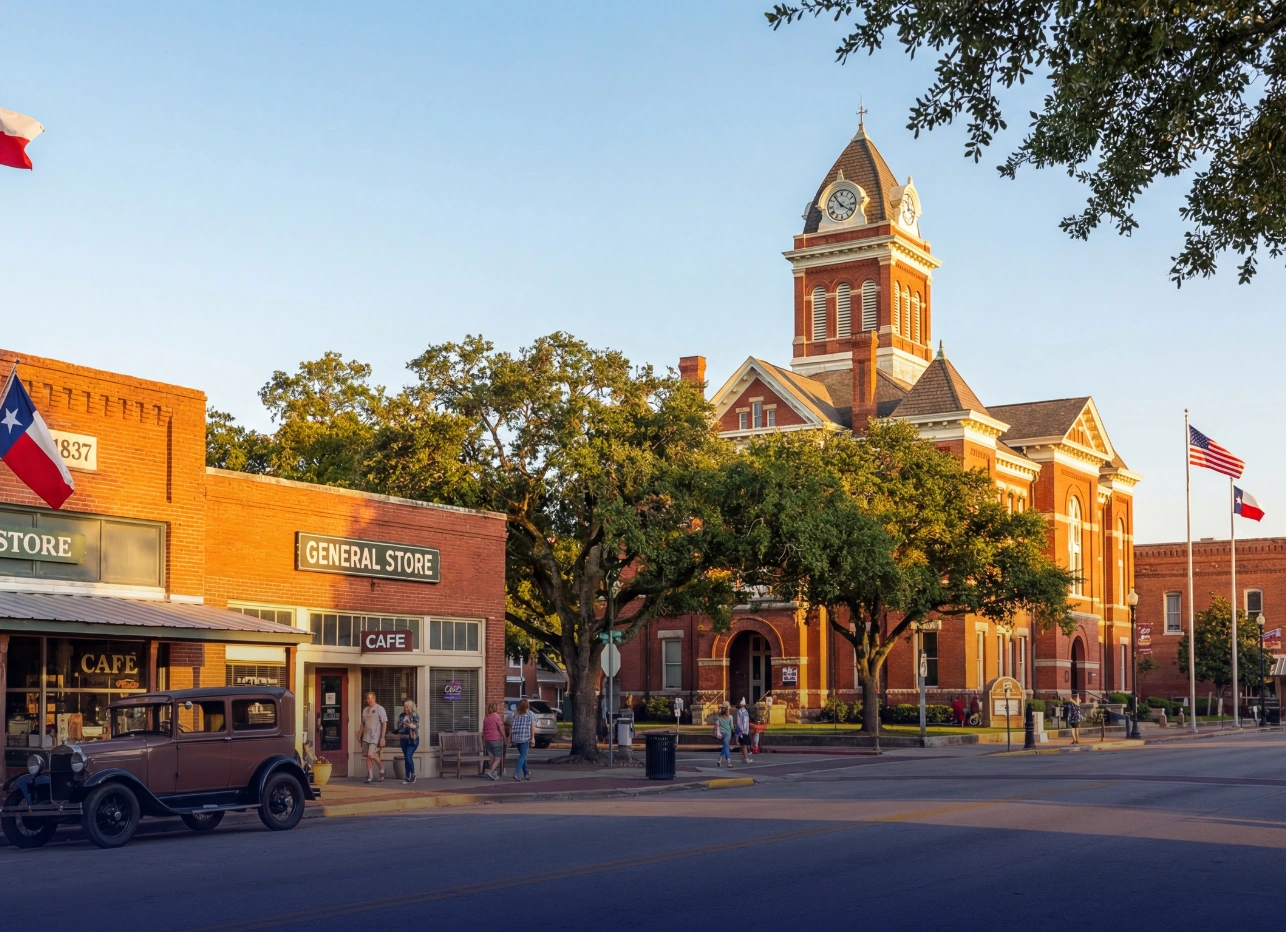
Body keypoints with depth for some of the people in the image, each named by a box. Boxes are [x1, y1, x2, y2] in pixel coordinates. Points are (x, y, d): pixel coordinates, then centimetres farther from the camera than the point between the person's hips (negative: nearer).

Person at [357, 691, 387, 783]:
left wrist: (382, 738, -14)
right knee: (367, 757, 3)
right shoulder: (365, 710, 14)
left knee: (372, 755, -17)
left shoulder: (380, 709, -5)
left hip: (375, 737, -6)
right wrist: (359, 735, 14)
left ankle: (381, 769, 7)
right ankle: (370, 777, 8)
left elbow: (384, 724, -8)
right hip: (366, 738, 6)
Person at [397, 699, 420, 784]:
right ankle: (408, 777, 11)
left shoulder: (415, 715, -7)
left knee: (408, 757, -16)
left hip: (413, 739, -6)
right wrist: (399, 729, -4)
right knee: (406, 758, 7)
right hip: (404, 739, 6)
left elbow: (416, 726, -17)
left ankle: (413, 775, 1)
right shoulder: (402, 715, 9)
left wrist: (408, 724, -33)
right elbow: (399, 726, 18)